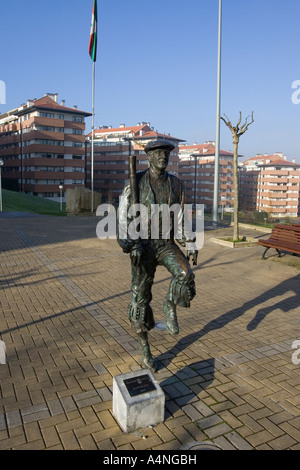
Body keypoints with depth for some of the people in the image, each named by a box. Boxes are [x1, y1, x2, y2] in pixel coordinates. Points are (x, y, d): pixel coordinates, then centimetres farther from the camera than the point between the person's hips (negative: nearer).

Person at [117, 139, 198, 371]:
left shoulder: (176, 184, 4)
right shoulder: (135, 182, -6)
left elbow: (180, 219, 9)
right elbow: (124, 217, -6)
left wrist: (191, 246, 4)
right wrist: (131, 247, -20)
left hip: (167, 245, 2)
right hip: (143, 246, -2)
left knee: (185, 274, -30)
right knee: (141, 298, 1)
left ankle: (170, 306, 3)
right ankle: (145, 351, 19)